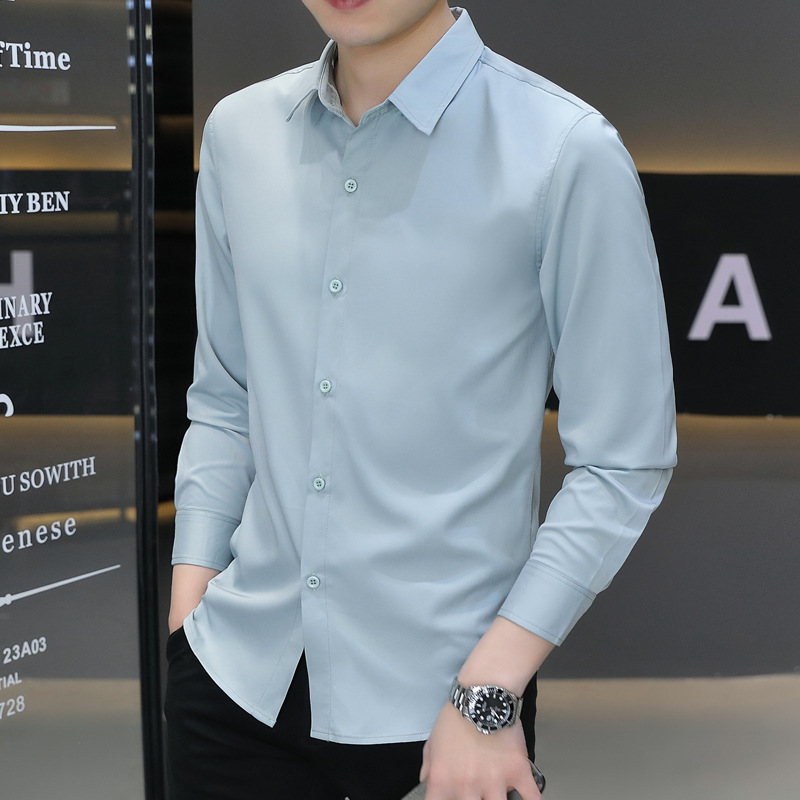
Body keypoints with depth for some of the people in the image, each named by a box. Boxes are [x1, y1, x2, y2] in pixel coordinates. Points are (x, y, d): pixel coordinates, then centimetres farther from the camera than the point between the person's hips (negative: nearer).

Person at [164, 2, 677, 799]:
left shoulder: (567, 153, -13)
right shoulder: (239, 132, 2)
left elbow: (624, 464, -10)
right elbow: (223, 403, 10)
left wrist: (486, 695, -13)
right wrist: (185, 614, 3)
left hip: (437, 698, -3)